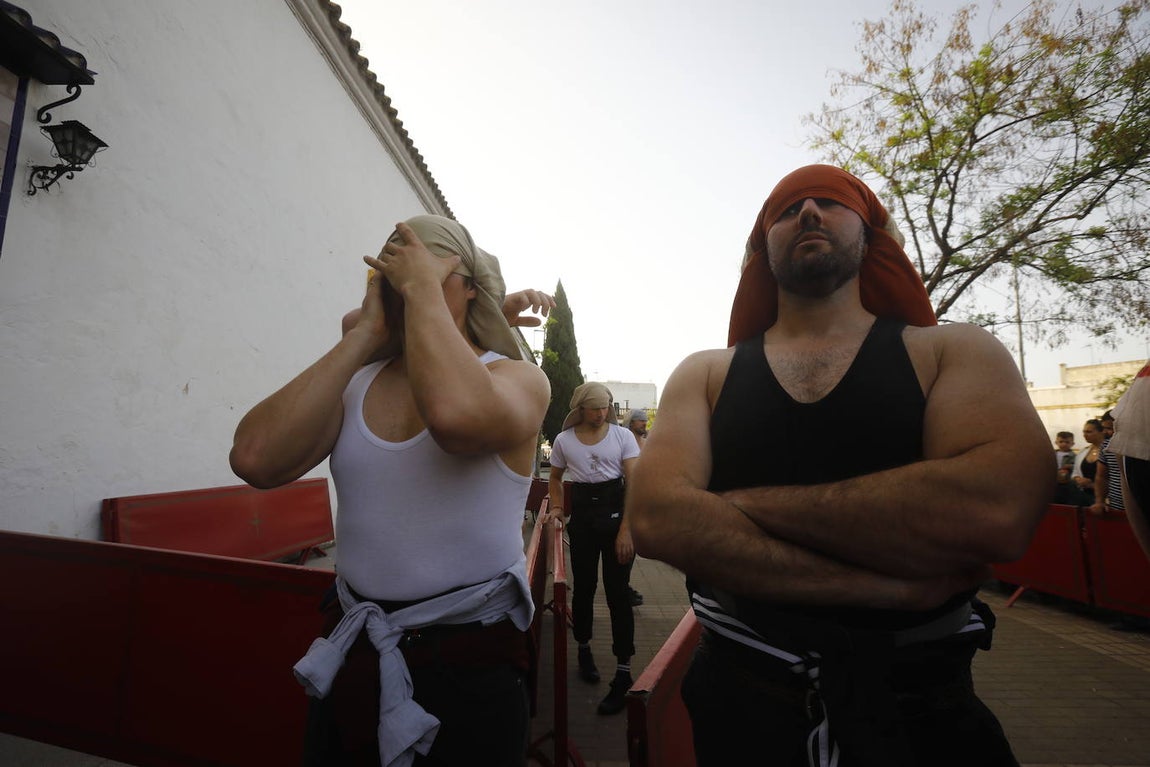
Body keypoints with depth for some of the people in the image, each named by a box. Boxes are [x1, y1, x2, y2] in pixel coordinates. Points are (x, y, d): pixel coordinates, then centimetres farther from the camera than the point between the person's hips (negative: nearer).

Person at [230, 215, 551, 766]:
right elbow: (255, 460, -15)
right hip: (351, 649, 4)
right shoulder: (356, 385, 2)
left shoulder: (518, 378, -11)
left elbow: (455, 415, -35)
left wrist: (422, 287, -20)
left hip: (468, 662, -4)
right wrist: (364, 336, -12)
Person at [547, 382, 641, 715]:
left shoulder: (622, 436, -6)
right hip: (581, 515, 2)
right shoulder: (563, 440, 0)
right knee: (583, 586, 14)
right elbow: (555, 478, 16)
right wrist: (557, 508, 1)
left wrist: (626, 530, -14)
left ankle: (623, 673, 13)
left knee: (617, 591, -1)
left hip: (616, 511, -2)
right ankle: (584, 648, 40)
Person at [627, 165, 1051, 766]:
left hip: (921, 707, 0)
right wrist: (896, 583, -22)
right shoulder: (705, 374, -4)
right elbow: (656, 520, -20)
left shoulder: (954, 352, -4)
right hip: (742, 701, 1)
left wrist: (748, 503, -20)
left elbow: (997, 512, -24)